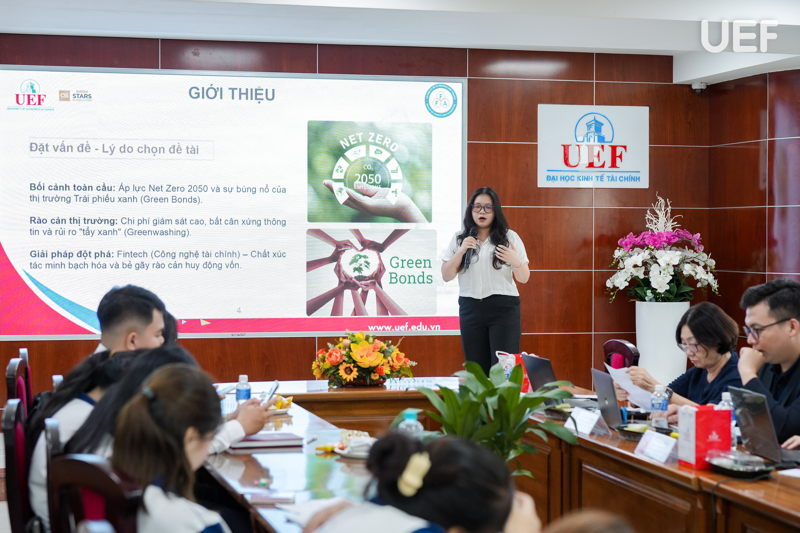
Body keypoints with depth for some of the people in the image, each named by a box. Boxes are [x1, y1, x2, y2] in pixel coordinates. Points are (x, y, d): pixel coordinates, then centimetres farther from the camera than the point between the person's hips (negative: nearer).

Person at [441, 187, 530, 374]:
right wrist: (461, 251, -10)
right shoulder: (459, 239, 10)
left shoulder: (509, 237, 4)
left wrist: (516, 262, -18)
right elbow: (446, 276, 5)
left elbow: (524, 278, 4)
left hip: (504, 308, -2)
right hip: (470, 308, 2)